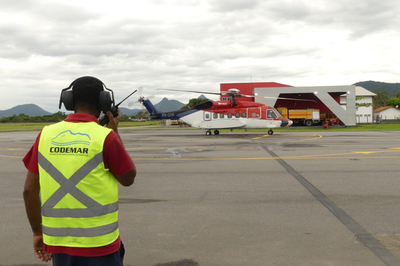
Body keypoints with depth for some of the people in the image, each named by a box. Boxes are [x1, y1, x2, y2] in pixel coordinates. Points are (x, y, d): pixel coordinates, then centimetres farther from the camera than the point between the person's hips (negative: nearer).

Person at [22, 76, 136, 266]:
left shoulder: (46, 135, -1)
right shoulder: (105, 137, -12)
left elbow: (29, 189, 2)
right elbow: (128, 179, 2)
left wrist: (37, 232, 13)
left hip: (59, 242, 4)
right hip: (98, 243, -4)